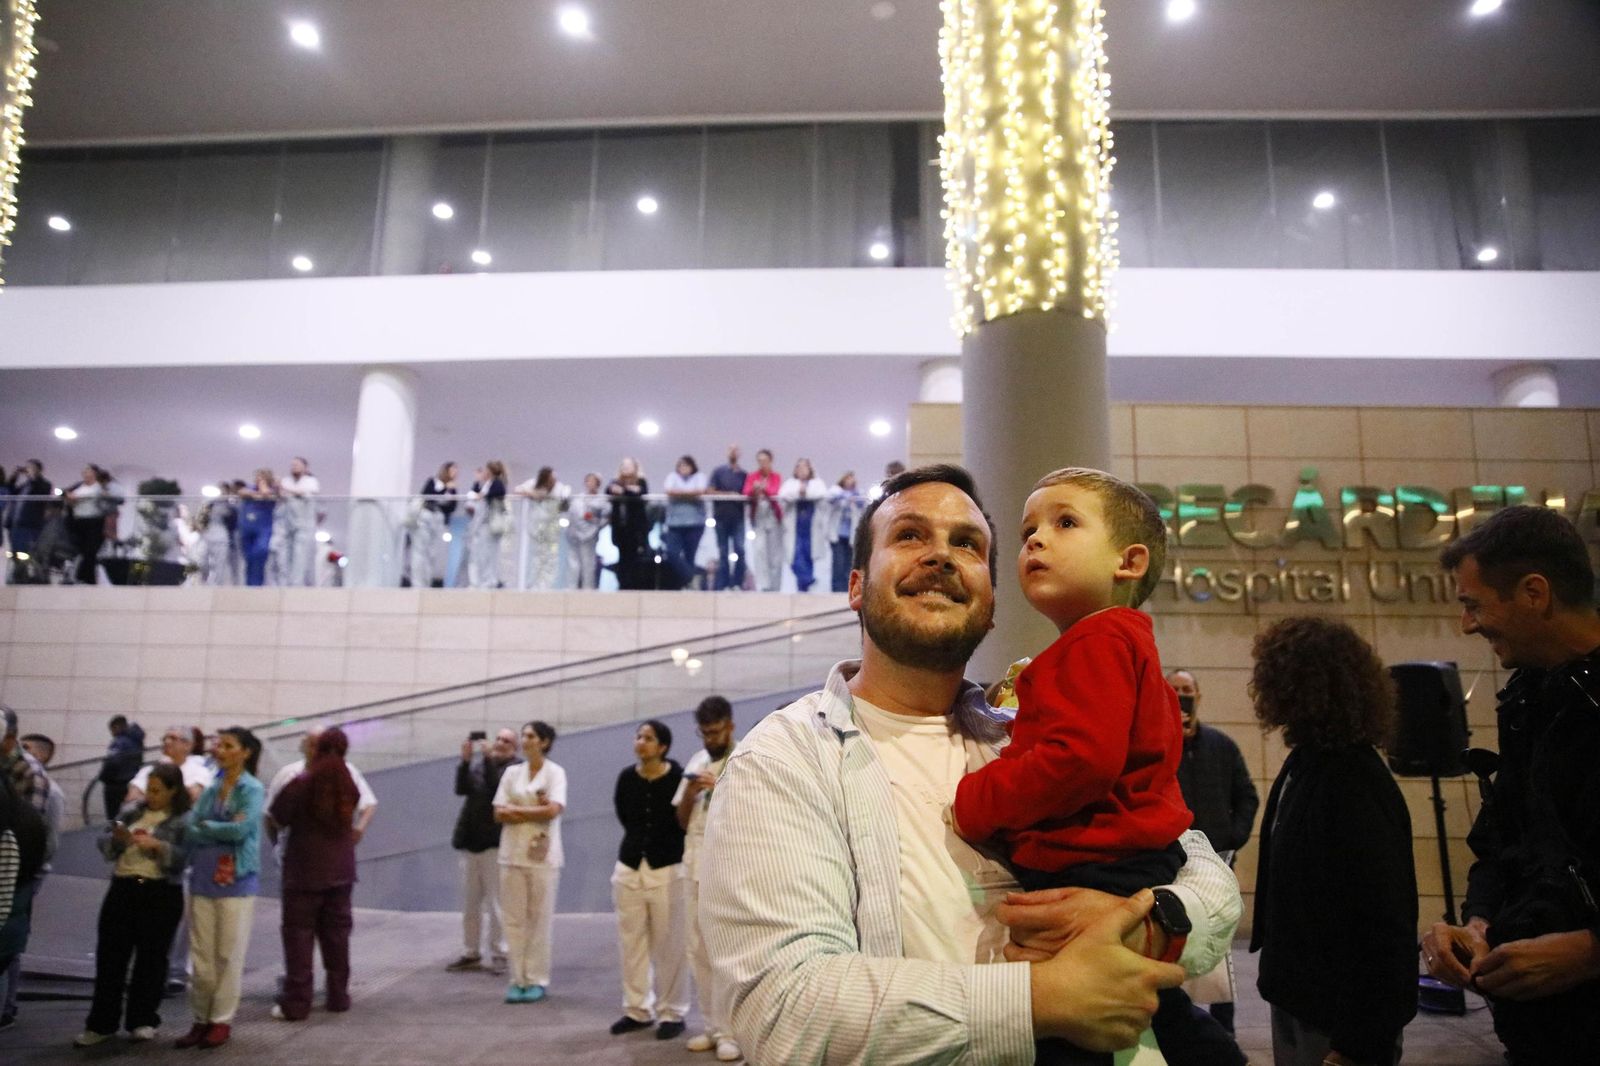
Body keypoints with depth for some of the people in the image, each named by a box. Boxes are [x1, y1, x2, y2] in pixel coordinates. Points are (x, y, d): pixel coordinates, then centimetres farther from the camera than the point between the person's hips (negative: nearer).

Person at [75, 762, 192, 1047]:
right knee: (110, 955, 6)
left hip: (161, 895, -4)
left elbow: (183, 858, -15)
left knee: (151, 958, 4)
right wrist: (118, 839, -13)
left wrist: (158, 845, -27)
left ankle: (142, 1021, 17)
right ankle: (101, 1023, 16)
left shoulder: (184, 820, -5)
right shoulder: (133, 810, 9)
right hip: (123, 889, 5)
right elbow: (104, 842, 8)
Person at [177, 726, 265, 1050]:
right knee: (201, 955, 9)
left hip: (236, 881, -5)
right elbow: (191, 832, 2)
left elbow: (240, 830, -17)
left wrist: (205, 826, -6)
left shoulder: (252, 790, -5)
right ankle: (201, 1019, 20)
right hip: (202, 879, 5)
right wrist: (222, 830, -14)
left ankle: (222, 1021, 14)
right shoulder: (209, 790, 10)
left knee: (229, 956, 3)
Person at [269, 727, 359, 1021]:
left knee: (299, 934, 2)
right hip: (340, 870, 4)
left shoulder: (302, 782, -13)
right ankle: (339, 996, 18)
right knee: (336, 933, 12)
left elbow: (277, 817, -6)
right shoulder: (348, 783, 2)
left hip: (304, 870, -4)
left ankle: (295, 1003, 1)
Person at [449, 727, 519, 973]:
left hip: (495, 843, -5)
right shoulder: (477, 761, 11)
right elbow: (461, 789, -1)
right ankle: (471, 953, 21)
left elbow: (498, 789, -18)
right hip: (470, 841, 6)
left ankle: (499, 955, 5)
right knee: (469, 903, 12)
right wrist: (465, 761, -13)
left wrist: (488, 759, -20)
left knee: (495, 902, -3)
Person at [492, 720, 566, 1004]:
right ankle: (518, 979, 12)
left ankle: (538, 981, 9)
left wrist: (515, 809, -8)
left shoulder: (555, 773, -2)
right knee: (514, 919, 4)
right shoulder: (511, 772, 9)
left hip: (542, 855, -4)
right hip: (512, 853, 4)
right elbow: (499, 814, 3)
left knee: (540, 919, 1)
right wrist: (534, 810, -9)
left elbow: (553, 810, -15)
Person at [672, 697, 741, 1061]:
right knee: (698, 952, 9)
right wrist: (689, 793, -5)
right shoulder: (695, 762, 12)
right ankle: (713, 1027, 19)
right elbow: (681, 820, 15)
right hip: (695, 867, 6)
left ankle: (733, 1032, 3)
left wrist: (721, 788, -19)